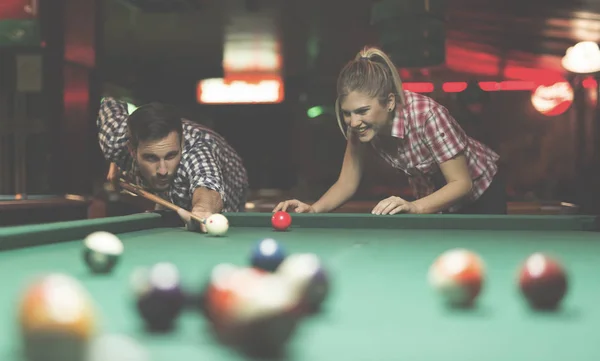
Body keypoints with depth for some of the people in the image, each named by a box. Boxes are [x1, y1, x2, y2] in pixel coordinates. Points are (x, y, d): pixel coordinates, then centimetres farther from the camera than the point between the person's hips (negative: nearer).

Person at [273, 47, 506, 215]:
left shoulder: (426, 114, -37)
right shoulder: (359, 124, -21)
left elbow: (461, 183, -32)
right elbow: (347, 184, -13)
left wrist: (414, 207, -49)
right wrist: (313, 209, -33)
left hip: (480, 195, -4)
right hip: (433, 200, 5)